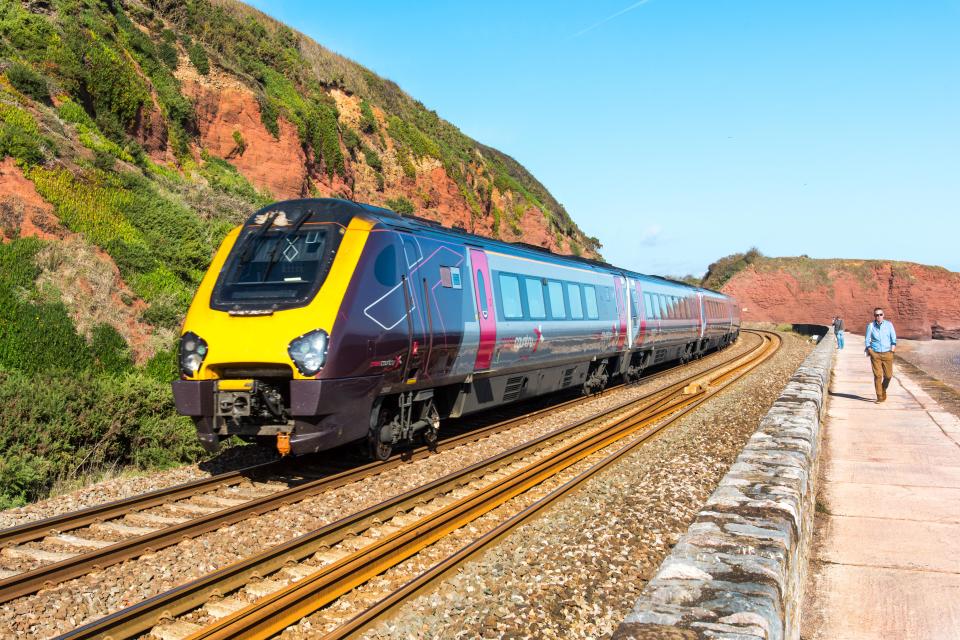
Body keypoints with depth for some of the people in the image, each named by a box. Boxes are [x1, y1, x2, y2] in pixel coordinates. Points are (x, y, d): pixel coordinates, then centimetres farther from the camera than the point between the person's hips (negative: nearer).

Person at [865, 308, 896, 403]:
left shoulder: (889, 324, 3)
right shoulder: (870, 326, 2)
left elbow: (893, 339, 6)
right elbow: (868, 341, 7)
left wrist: (892, 349, -2)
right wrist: (869, 351, -3)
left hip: (887, 353, 1)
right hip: (875, 354, -1)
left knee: (888, 375, 1)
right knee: (877, 375, -5)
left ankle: (884, 389, 31)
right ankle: (879, 397, 1)